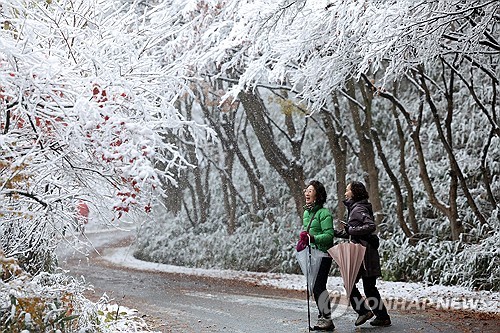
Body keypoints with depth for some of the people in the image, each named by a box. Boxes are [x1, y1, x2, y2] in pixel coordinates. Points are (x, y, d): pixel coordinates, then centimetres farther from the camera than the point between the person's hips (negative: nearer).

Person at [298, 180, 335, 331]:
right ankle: (322, 316, 22)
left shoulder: (324, 213, -12)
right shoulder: (306, 212, 14)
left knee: (319, 287, -12)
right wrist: (303, 240, 8)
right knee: (314, 287, 12)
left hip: (323, 255, -9)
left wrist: (313, 238, -29)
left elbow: (329, 235, -18)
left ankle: (327, 319, -4)